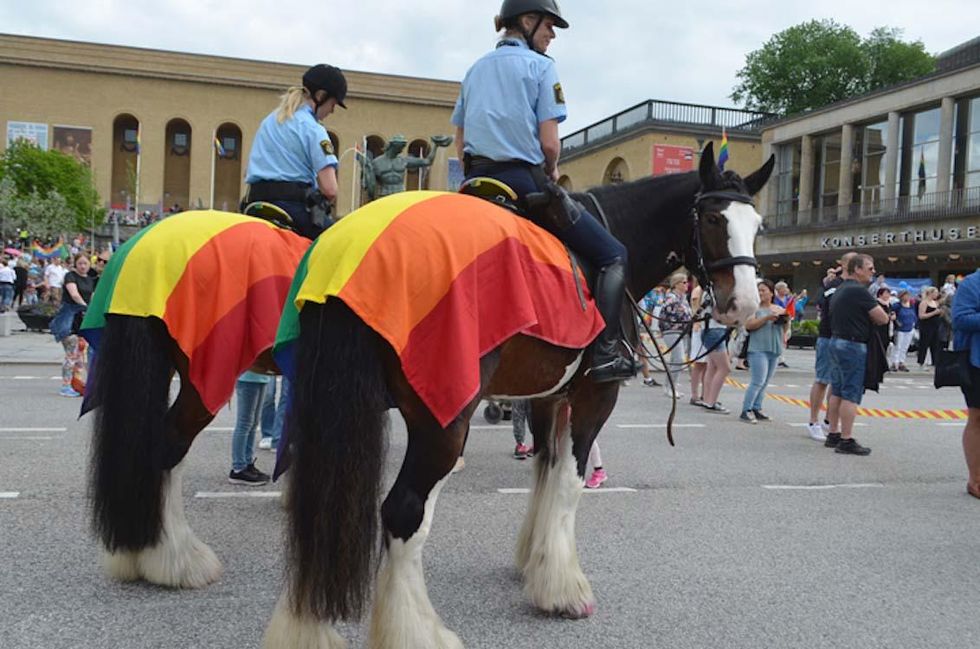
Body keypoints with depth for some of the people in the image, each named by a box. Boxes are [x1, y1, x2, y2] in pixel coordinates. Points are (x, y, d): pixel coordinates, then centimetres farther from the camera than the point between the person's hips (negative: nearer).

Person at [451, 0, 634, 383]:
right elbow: (549, 143, -9)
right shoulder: (540, 66, -1)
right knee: (613, 256, 0)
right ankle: (606, 354, -13)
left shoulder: (476, 69, 19)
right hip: (525, 181, -6)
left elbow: (460, 143, 17)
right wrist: (550, 172, 8)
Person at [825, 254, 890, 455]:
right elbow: (883, 318, -15)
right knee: (851, 394, -7)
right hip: (853, 345, -10)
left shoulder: (839, 290, 14)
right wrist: (873, 316, 6)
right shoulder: (859, 291, -16)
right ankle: (846, 440, -5)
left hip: (836, 341, 10)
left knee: (837, 391, 13)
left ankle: (833, 435, 19)